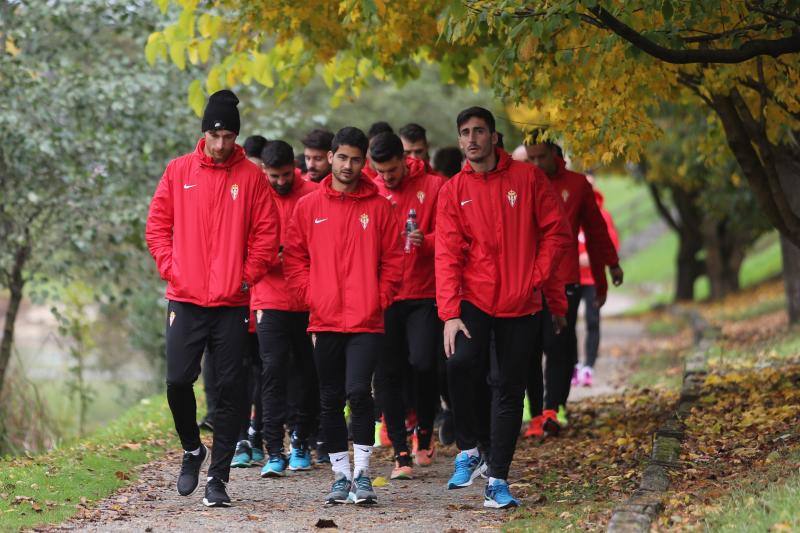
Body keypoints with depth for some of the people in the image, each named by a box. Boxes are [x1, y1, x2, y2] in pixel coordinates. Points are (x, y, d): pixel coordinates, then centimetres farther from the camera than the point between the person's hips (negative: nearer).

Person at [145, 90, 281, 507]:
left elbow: (266, 234, 3)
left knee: (230, 390, 0)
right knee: (178, 381, -5)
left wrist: (247, 276, -5)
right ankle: (192, 449, 21)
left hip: (232, 302, -1)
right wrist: (170, 268, -2)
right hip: (185, 300, 1)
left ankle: (218, 477, 7)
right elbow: (157, 225, 9)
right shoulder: (179, 171, 5)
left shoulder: (251, 176, 2)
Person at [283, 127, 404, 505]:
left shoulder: (378, 206, 3)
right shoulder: (308, 206, 7)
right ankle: (341, 475, 16)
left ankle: (362, 473, -5)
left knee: (359, 391, -15)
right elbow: (294, 258, 9)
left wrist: (380, 299, -4)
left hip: (367, 321, -2)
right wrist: (311, 296, -1)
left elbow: (393, 260, 4)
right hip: (325, 319, 2)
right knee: (330, 400, 7)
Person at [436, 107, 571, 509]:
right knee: (461, 363, -24)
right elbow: (447, 254, -5)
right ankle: (468, 451, -6)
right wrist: (450, 313, -14)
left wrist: (536, 277, -7)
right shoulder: (453, 190, 2)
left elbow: (556, 231, 4)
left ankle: (497, 479, 10)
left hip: (520, 304, 0)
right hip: (473, 298, 0)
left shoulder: (528, 178, 1)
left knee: (508, 388, 3)